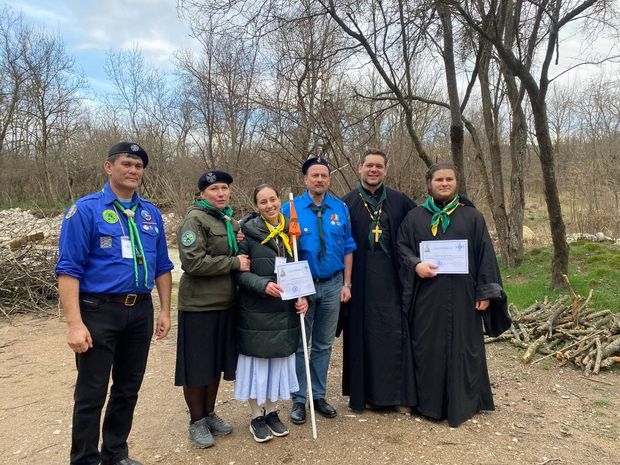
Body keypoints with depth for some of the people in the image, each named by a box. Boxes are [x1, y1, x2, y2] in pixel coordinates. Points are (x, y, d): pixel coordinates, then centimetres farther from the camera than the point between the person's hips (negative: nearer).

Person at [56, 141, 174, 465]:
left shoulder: (151, 213, 8)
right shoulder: (86, 210, -8)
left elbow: (162, 266, 12)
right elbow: (69, 269, -12)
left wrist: (164, 310, 9)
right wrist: (74, 323, -18)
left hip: (140, 311, 5)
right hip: (99, 311, -5)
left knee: (128, 388, 16)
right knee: (91, 393, 5)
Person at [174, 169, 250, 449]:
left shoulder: (229, 220, 13)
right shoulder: (195, 219, -11)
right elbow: (193, 262, -22)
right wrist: (234, 263, -18)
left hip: (225, 302, 7)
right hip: (199, 305, -7)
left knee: (217, 362, 17)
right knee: (197, 366, 5)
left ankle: (210, 414, 33)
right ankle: (196, 422, 23)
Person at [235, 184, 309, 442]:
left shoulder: (290, 231, 7)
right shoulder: (248, 232, -6)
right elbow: (239, 271, -9)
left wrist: (302, 296, -3)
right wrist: (263, 285, -23)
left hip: (285, 310, 4)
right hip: (255, 310, -4)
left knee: (279, 359, 12)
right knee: (257, 360, 5)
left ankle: (272, 412, 30)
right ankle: (257, 416, 24)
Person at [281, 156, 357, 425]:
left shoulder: (340, 208, 1)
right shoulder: (290, 209, -6)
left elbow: (348, 248, 4)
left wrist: (346, 284, 1)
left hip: (332, 285, 2)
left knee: (324, 345, 14)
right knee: (300, 344, 8)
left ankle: (319, 396, 29)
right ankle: (299, 399, 22)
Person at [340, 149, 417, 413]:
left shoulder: (400, 201, 7)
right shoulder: (347, 203, 2)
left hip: (391, 278, 1)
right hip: (360, 279, -1)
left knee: (394, 333, 6)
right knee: (362, 334, 6)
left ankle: (398, 394, 20)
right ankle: (362, 394, 20)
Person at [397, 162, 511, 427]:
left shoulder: (472, 216, 6)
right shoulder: (415, 217, 8)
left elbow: (485, 255, 3)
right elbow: (402, 246, 7)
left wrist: (486, 292, -3)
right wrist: (415, 265, -13)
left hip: (462, 296, 0)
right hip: (427, 297, 1)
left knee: (463, 347, 6)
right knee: (428, 348, 7)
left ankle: (462, 403, 20)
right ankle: (430, 403, 20)